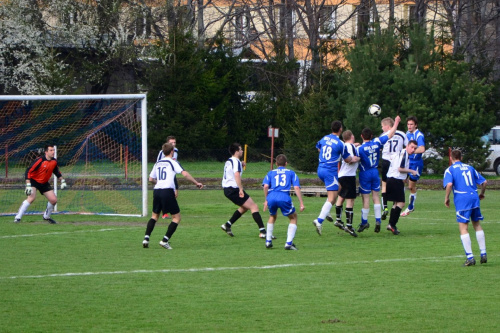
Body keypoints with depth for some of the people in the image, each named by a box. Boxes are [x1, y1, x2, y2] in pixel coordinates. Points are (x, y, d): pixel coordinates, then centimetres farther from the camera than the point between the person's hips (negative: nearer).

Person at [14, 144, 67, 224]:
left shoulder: (54, 162, -4)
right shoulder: (40, 160, -24)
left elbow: (57, 172, 18)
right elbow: (28, 171, -26)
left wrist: (62, 181, 12)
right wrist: (28, 185, -33)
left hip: (44, 183, 7)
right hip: (34, 181, -7)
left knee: (54, 200, 1)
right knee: (32, 197, -29)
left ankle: (46, 216, 28)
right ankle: (18, 217, -26)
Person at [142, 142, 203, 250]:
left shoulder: (157, 163, 16)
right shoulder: (172, 162, 0)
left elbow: (151, 179, 23)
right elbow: (185, 174, -11)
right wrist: (196, 183, -4)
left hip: (157, 190, 6)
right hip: (167, 191, -6)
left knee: (155, 215, 22)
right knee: (177, 217, 5)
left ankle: (146, 238, 5)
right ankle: (165, 240, -6)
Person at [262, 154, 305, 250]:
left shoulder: (271, 173, 24)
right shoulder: (291, 173, 21)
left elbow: (265, 186, 7)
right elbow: (296, 188, 8)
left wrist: (266, 200, 15)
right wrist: (301, 203, 7)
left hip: (271, 197, 2)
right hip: (284, 197, -2)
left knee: (272, 216, 31)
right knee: (293, 217, 19)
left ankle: (268, 241, 25)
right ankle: (289, 243, 5)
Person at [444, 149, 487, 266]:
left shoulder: (450, 170, 2)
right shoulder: (469, 168, 17)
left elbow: (449, 184, -17)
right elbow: (484, 182, 17)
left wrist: (446, 198, -3)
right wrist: (482, 194, 34)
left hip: (462, 200, -5)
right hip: (474, 198, 5)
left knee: (463, 228, -2)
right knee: (477, 225, 17)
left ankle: (470, 257, -9)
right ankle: (483, 254, 14)